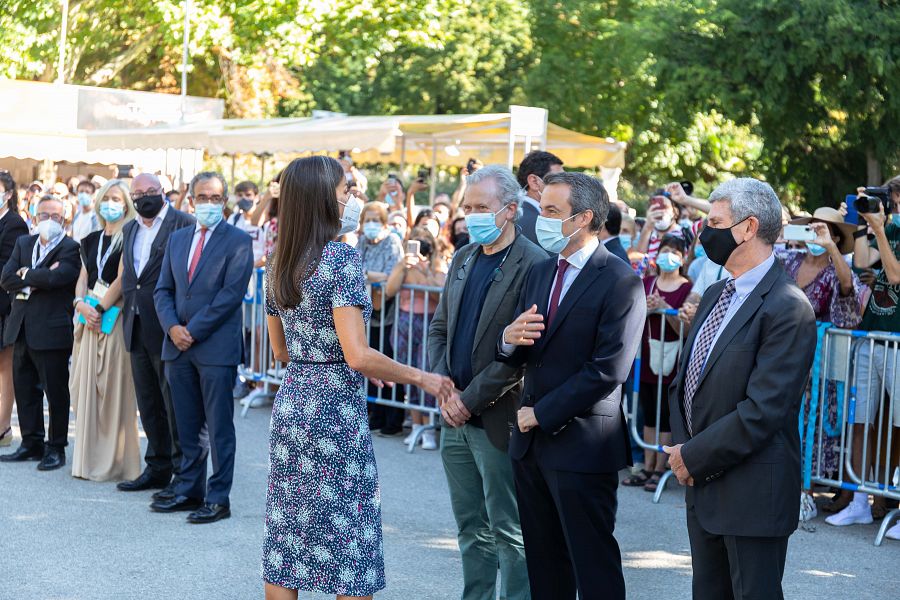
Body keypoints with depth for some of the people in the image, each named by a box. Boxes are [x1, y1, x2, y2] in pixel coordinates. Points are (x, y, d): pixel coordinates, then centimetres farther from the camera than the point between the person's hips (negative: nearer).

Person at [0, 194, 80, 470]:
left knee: (56, 391, 1)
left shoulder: (71, 248, -5)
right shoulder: (23, 243, 13)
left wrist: (26, 275, -7)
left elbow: (56, 277, -23)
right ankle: (31, 443, 23)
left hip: (52, 331, -6)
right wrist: (39, 278, -13)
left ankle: (56, 448, 11)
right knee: (25, 389, 12)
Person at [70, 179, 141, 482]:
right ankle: (89, 459, 12)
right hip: (90, 317, 6)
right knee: (86, 385, 5)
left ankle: (114, 460, 0)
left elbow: (122, 278, -11)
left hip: (115, 317, -6)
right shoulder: (90, 241, 17)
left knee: (113, 386, -5)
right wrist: (82, 305, -5)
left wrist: (99, 308, -13)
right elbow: (83, 279, 13)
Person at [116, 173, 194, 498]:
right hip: (137, 327, 8)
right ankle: (157, 467, 22)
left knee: (174, 402, -3)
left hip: (166, 326, -8)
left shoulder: (182, 223, -7)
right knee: (148, 403, 13)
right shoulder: (130, 229, 17)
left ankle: (182, 473, 3)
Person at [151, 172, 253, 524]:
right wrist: (172, 327, -5)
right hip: (179, 348, 6)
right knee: (188, 426, 12)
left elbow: (231, 294, -12)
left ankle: (218, 498, 4)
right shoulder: (177, 240, 14)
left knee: (219, 427, -1)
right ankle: (189, 490, 20)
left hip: (216, 347, -6)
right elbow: (163, 290, 13)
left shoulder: (237, 241, -4)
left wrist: (193, 331, -13)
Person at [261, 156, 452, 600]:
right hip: (335, 413, -7)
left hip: (290, 406, 7)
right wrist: (420, 378, -8)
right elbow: (357, 356, -21)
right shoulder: (341, 257, -14)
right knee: (350, 546, 3)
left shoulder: (278, 264, 8)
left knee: (285, 537, 12)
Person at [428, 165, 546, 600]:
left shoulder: (534, 266, -13)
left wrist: (471, 400, -15)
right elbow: (439, 328, 15)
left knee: (508, 532, 3)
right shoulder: (463, 259, 11)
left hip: (497, 419, -7)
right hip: (456, 417, 7)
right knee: (471, 529, 15)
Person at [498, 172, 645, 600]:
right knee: (543, 564, 14)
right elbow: (518, 357, 13)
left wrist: (542, 414, -13)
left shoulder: (620, 282, -11)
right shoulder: (539, 273, 12)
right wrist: (509, 340, -11)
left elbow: (607, 371, -17)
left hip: (582, 446, -7)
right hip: (531, 441, 7)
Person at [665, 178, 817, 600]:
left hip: (752, 492, -8)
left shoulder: (787, 308, -17)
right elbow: (685, 379, 16)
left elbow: (762, 411, -22)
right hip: (703, 484, 8)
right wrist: (681, 446, 0)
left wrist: (693, 456, -15)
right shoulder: (715, 295, 12)